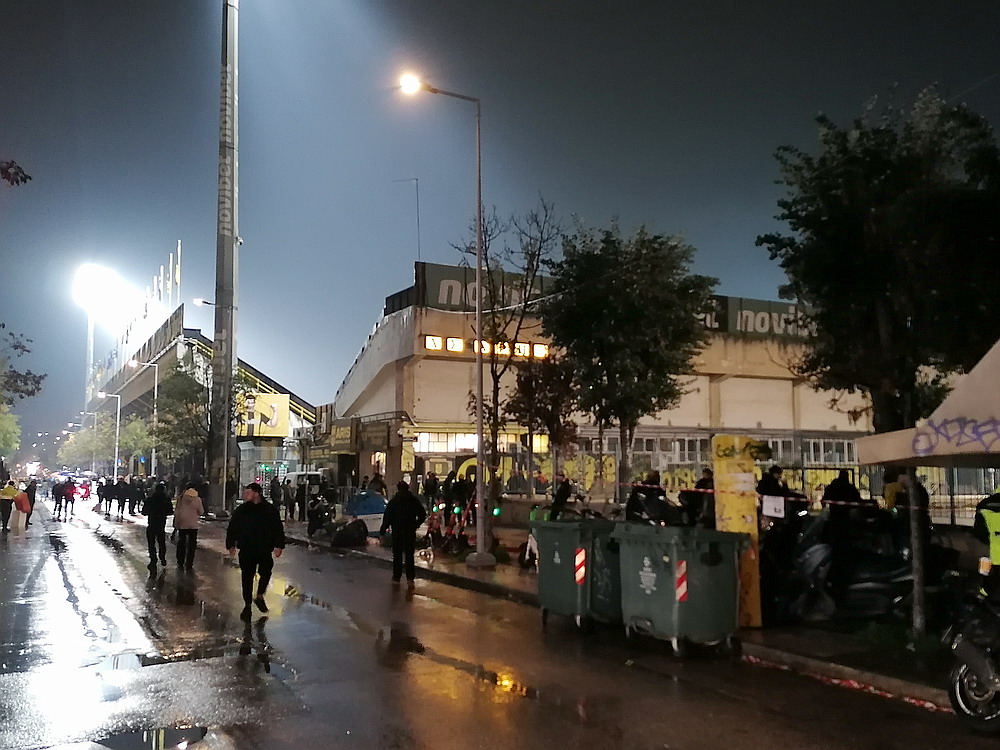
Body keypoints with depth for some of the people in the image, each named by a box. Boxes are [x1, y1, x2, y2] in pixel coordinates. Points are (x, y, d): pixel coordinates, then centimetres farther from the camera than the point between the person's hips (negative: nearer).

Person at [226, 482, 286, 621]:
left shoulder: (270, 510, -4)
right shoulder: (241, 510, -1)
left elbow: (278, 529, 0)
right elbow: (232, 529, 6)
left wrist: (279, 546, -6)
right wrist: (231, 545, 2)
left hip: (265, 550, 0)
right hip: (246, 550, 1)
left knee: (266, 573, 6)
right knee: (247, 577, 5)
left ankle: (259, 596, 33)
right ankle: (247, 605, 18)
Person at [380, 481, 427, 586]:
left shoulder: (393, 501, -6)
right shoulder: (414, 500, 0)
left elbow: (387, 518, -8)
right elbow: (423, 515, 4)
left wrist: (382, 531, -4)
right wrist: (416, 524, 17)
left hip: (397, 531, -1)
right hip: (410, 531, 1)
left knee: (397, 555, 11)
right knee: (409, 555, 5)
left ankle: (396, 577, 16)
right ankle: (410, 578, -6)